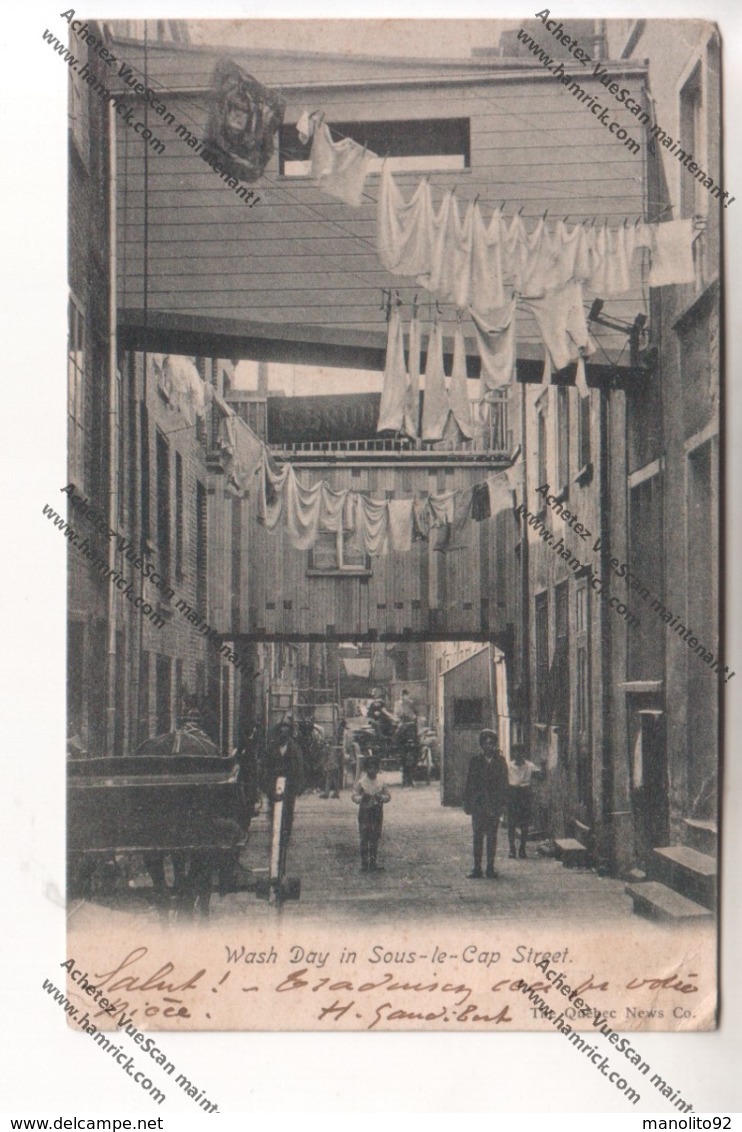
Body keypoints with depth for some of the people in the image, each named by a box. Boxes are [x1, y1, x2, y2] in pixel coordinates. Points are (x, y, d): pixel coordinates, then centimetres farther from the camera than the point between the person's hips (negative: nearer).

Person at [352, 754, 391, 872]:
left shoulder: (381, 782, 4)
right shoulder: (361, 782, -4)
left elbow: (387, 796, 8)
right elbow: (354, 796, -3)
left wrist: (381, 797, -14)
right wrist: (362, 798, -23)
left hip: (378, 811, 3)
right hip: (365, 811, -3)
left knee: (375, 838, 7)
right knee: (365, 838, -3)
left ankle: (373, 862, 16)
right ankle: (364, 863, 3)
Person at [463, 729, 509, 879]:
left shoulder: (500, 761, 3)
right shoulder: (476, 760, 3)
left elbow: (504, 783, 3)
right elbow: (470, 783, 4)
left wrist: (502, 803, -4)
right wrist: (468, 803, -1)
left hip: (494, 805, 0)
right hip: (478, 804, 0)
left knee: (492, 837, 3)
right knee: (477, 837, 4)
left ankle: (491, 868, 9)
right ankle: (477, 868, 9)